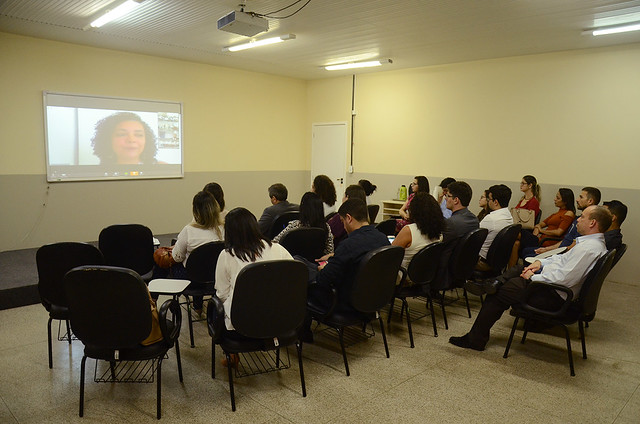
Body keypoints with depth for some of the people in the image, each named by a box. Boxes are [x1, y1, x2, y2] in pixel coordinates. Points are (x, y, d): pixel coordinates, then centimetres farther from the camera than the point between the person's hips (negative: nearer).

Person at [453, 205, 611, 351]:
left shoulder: (589, 248, -23)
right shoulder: (594, 242, 10)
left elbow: (564, 278, -29)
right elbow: (564, 258, 21)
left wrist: (534, 277, -18)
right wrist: (541, 262, 6)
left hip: (556, 297, -10)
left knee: (499, 294, -6)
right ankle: (495, 283, -10)